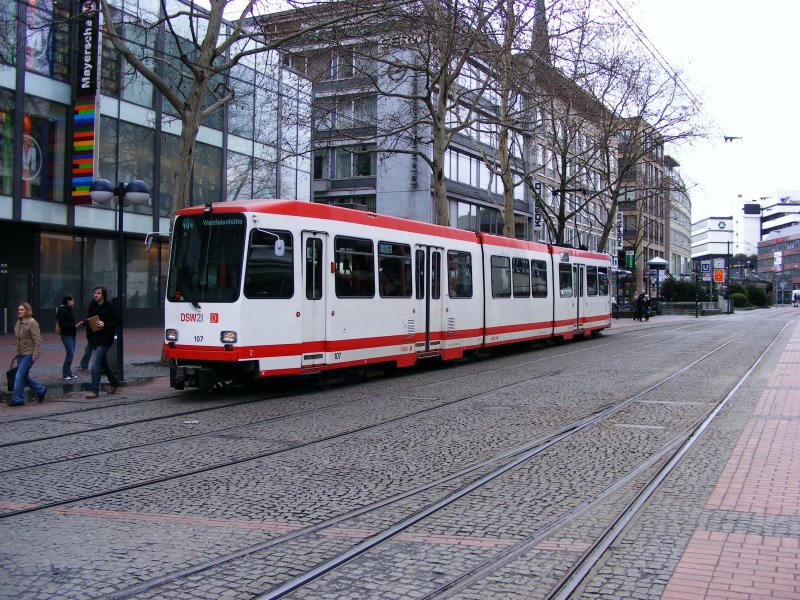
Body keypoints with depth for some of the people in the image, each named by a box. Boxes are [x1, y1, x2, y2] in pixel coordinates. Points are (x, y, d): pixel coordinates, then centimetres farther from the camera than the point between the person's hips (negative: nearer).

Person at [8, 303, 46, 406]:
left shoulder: (32, 323, -14)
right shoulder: (18, 322, 11)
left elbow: (38, 340, -16)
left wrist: (35, 355, -20)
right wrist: (17, 353, 16)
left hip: (29, 354, -9)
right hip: (21, 354, 9)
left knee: (20, 376, -9)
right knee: (24, 377, 12)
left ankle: (18, 399, 0)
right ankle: (41, 390, 29)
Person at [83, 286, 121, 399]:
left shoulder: (110, 307, -13)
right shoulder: (92, 305, 5)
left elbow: (117, 322, -9)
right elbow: (88, 319, 19)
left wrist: (104, 324, -21)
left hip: (105, 339, -7)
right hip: (94, 338, 7)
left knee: (96, 363, -14)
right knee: (103, 363, 18)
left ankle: (94, 390, -9)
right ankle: (114, 382, 37)